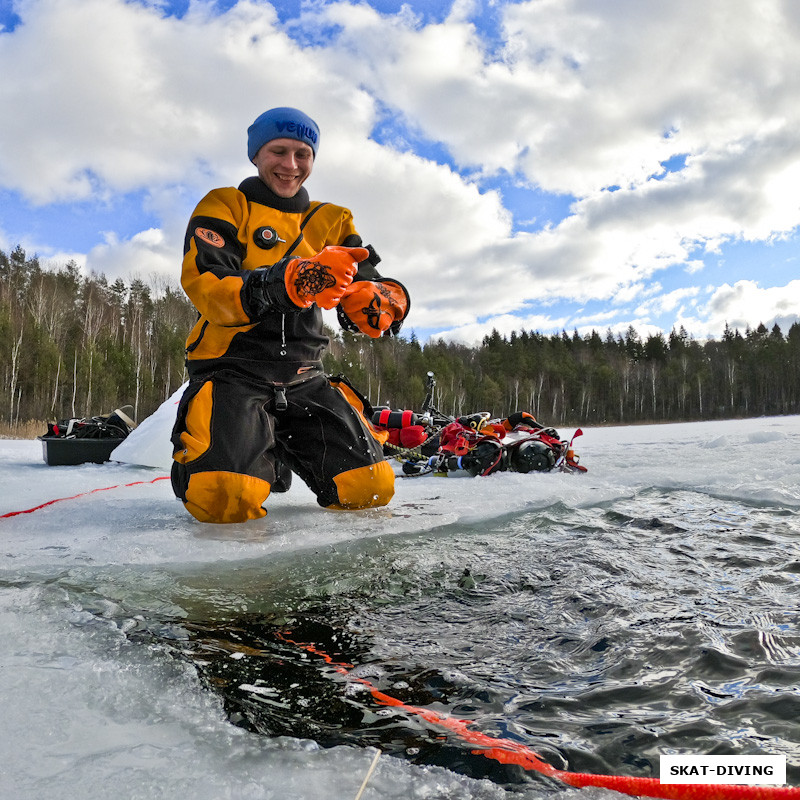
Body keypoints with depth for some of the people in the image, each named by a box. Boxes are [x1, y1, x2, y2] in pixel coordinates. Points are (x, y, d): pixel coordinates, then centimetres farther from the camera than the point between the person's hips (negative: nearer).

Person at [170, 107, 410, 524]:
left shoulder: (330, 222, 16)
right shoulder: (224, 208, 4)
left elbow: (369, 285, 2)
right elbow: (206, 289, -14)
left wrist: (383, 301, -25)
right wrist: (285, 282, -34)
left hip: (303, 377, 4)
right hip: (233, 368, -4)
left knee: (369, 487, -11)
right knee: (225, 499, -28)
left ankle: (284, 448, 19)